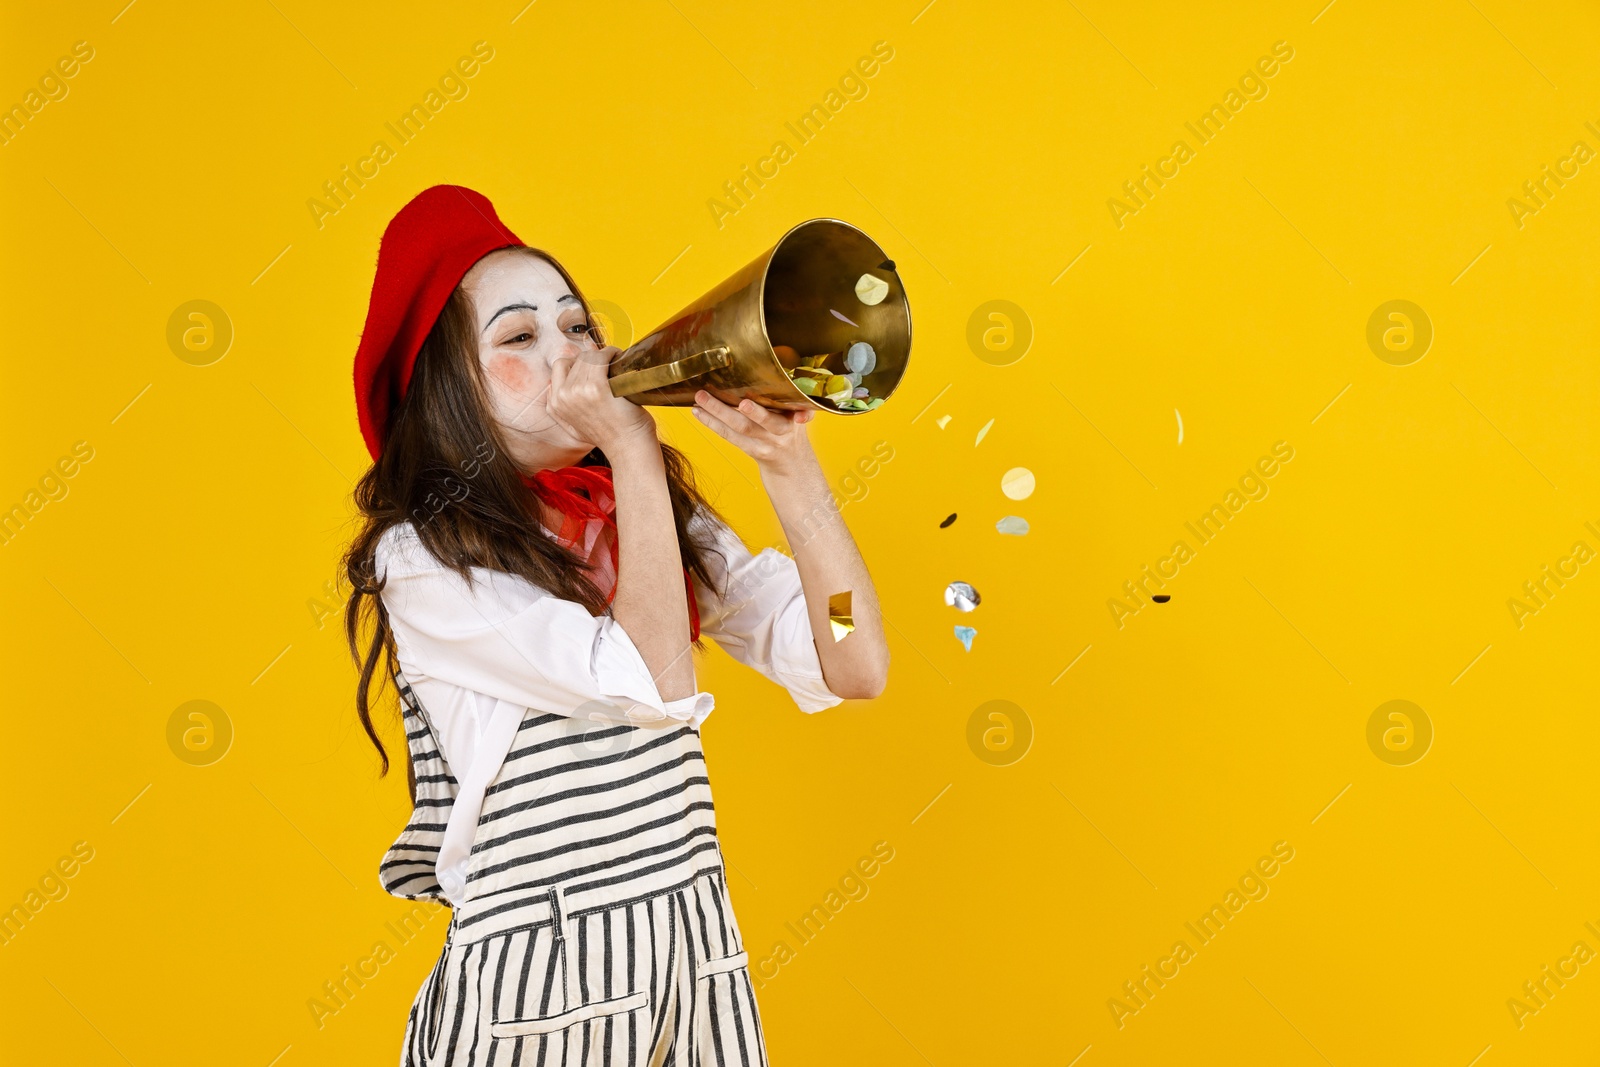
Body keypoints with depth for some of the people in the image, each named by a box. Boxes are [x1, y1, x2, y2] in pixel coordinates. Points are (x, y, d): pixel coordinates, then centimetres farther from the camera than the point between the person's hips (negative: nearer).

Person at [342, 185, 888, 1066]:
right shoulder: (421, 558, -11)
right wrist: (633, 448, -17)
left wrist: (785, 461, -14)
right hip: (534, 990, -5)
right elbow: (654, 685, -22)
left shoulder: (669, 520, 4)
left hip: (699, 960, 5)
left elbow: (853, 668, -7)